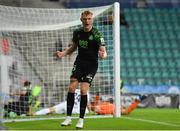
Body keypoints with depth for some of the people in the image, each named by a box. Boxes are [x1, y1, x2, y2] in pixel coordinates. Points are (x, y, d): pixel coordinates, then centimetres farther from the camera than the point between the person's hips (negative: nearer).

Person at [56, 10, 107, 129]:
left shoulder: (97, 34, -14)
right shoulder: (77, 32, 1)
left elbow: (104, 52, -15)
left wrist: (102, 55, -39)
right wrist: (63, 53, 0)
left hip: (91, 65, -4)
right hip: (79, 63, 4)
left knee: (83, 90, -13)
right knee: (71, 88, -8)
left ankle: (81, 120, 0)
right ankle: (68, 118, -1)